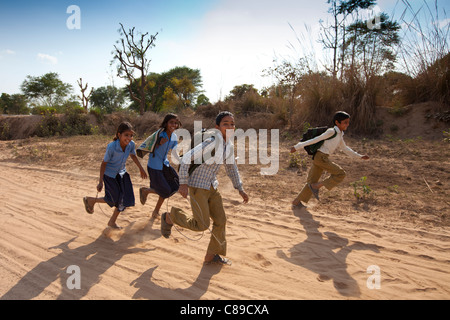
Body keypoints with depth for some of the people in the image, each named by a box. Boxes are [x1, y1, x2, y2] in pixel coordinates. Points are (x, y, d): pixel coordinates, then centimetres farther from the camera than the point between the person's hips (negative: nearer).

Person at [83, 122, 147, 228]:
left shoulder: (131, 144, -17)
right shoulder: (112, 147, -31)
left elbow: (133, 156, 6)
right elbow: (104, 163, -21)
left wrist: (141, 169, 13)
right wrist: (100, 182, -18)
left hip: (121, 172, 6)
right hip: (109, 174, -5)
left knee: (125, 199, 2)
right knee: (115, 200, -2)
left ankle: (112, 222, 24)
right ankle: (90, 200, 25)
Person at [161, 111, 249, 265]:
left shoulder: (229, 146, 2)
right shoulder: (212, 143, -24)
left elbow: (231, 168, 16)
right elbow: (187, 157, -22)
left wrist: (240, 189, 12)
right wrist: (183, 183, -21)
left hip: (212, 187, 8)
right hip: (197, 187, -8)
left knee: (220, 220, 9)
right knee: (202, 225, -6)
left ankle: (212, 255, 27)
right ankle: (170, 217, 18)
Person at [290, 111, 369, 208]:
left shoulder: (340, 136, 19)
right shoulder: (332, 132, -10)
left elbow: (345, 149, 31)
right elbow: (315, 140, -14)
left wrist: (360, 156, 32)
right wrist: (298, 147, -15)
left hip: (319, 158, 9)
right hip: (320, 157, -9)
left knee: (312, 181, 10)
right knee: (340, 174, -8)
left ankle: (296, 201, 15)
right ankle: (316, 186, -8)